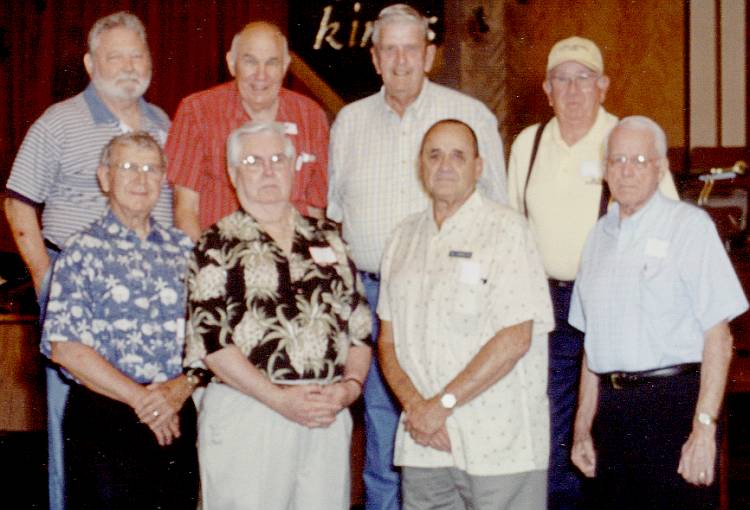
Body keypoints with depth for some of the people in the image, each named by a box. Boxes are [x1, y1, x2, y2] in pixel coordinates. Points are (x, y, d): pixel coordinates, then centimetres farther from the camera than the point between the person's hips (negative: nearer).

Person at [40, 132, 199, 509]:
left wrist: (180, 389, -11)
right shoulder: (82, 251, -1)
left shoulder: (184, 250, 11)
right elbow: (65, 348, -9)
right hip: (103, 419, -4)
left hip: (177, 419, 4)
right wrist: (139, 397, -12)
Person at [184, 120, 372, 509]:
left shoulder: (327, 239, 15)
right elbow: (209, 339, -8)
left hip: (329, 417, 4)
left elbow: (360, 324, 14)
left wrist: (352, 384, -3)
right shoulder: (218, 246, 2)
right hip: (247, 413, -4)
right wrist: (280, 399, -14)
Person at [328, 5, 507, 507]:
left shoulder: (472, 116, 2)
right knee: (381, 417, 8)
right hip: (372, 292, 3)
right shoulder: (350, 122, 10)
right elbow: (333, 212, 17)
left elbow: (499, 210, 6)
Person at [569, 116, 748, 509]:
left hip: (674, 402, -5)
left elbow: (718, 338, -10)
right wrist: (583, 427, 14)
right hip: (613, 409, 5)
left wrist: (704, 428, -16)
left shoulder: (689, 226, -4)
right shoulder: (600, 235, 14)